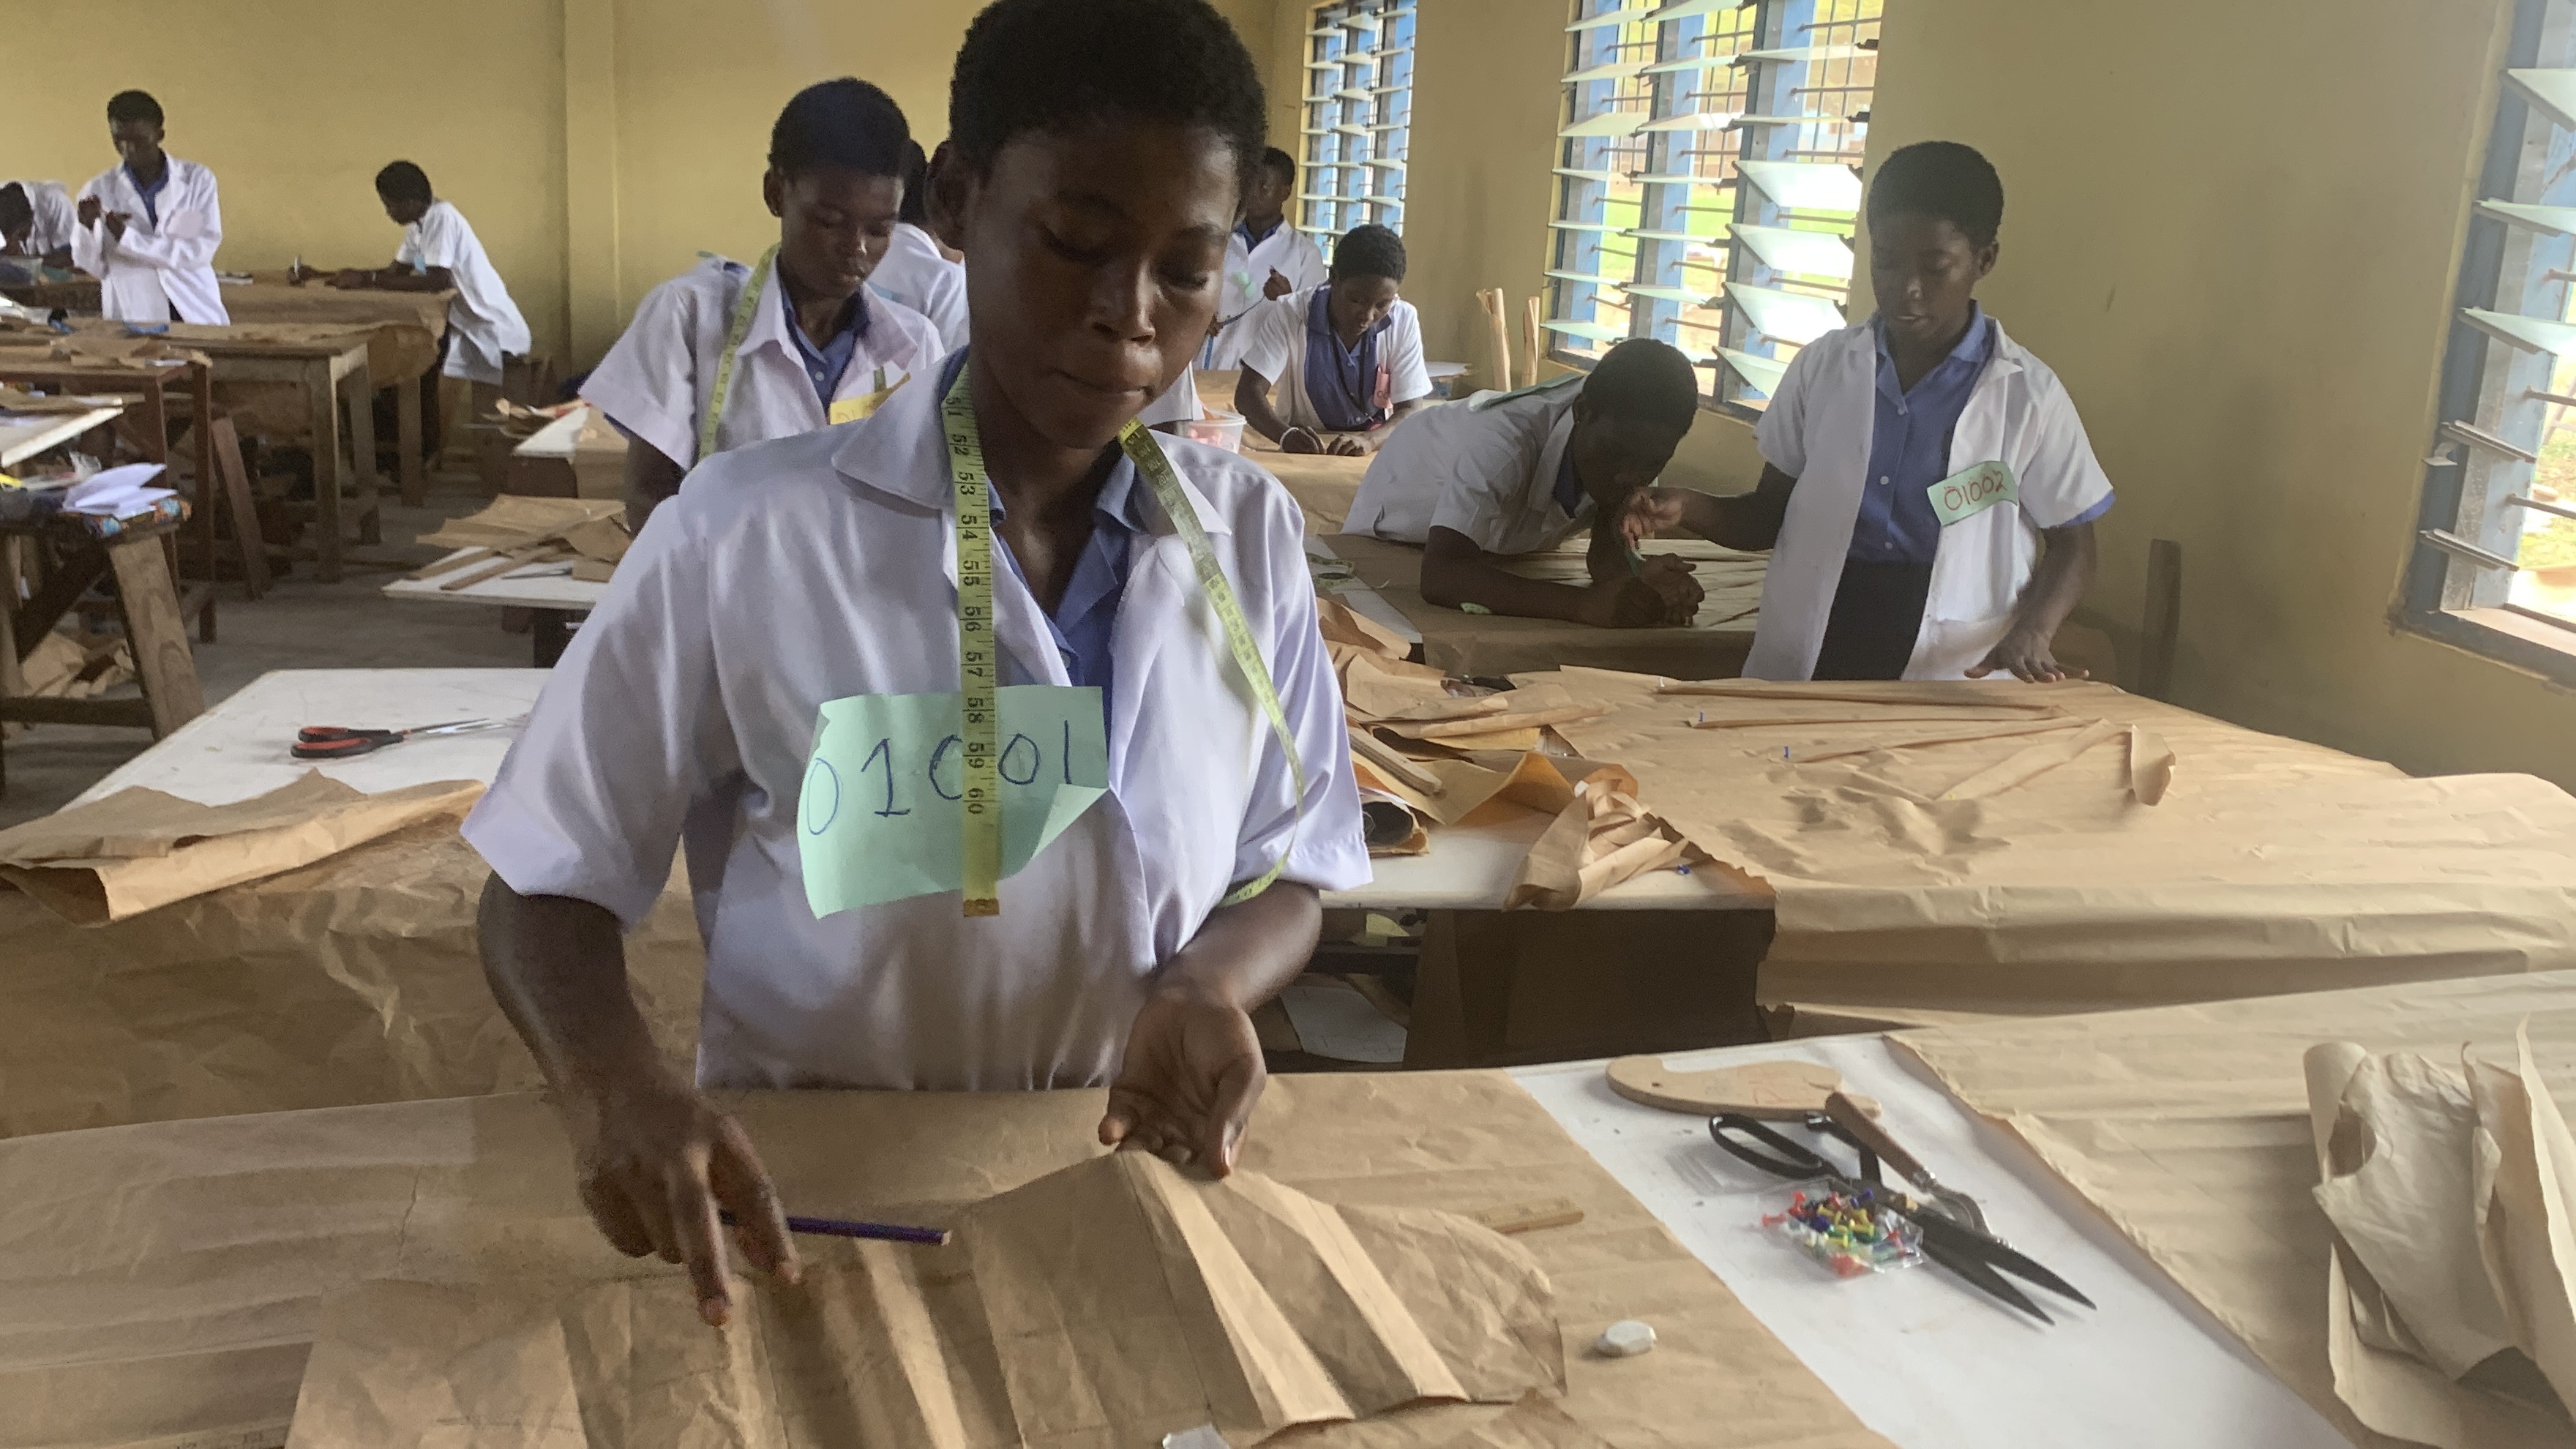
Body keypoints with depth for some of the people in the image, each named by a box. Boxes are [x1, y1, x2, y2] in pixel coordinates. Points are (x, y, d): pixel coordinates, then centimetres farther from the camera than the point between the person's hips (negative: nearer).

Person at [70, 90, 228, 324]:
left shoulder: (198, 180, 1)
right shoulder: (98, 190, 4)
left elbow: (203, 250, -9)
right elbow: (93, 268, 6)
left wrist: (128, 238, -14)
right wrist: (87, 227, -13)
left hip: (196, 313, -1)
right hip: (132, 319, 1)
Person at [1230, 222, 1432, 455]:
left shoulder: (1403, 322, -9)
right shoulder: (1291, 314, -13)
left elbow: (1411, 410, -11)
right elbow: (1248, 392, -17)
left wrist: (1370, 440, -33)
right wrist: (1286, 435, -37)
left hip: (1372, 454, 1)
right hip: (1301, 451, -1)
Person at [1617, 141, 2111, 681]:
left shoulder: (2028, 395, -2)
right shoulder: (1822, 366, 4)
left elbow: (2072, 546, 5)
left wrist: (2030, 632, -14)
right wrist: (1690, 509, -9)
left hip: (1952, 687, -1)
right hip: (1802, 668, 1)